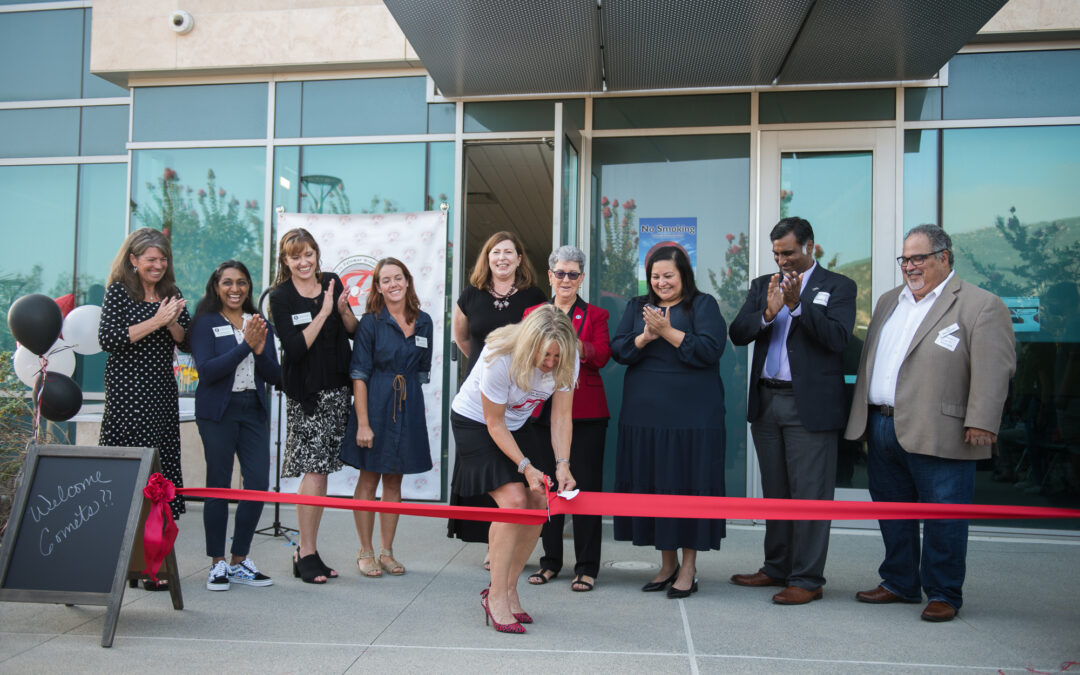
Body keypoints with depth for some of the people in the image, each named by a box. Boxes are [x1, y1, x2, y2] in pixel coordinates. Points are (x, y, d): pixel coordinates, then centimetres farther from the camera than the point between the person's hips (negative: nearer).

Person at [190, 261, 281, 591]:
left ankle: (240, 561, 15)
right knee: (219, 486, 2)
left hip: (254, 410, 4)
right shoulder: (205, 323, -1)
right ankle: (217, 564, 14)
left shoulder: (260, 323, 11)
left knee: (259, 484, 0)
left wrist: (260, 351, -11)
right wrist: (245, 345, -17)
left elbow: (274, 376, 7)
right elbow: (206, 370, -14)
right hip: (218, 412, -4)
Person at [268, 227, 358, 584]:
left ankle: (308, 551, 17)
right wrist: (324, 313, -17)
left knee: (322, 469, 8)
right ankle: (306, 553, 3)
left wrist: (343, 310, -9)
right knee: (315, 470, -9)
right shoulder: (281, 296, -5)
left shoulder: (332, 283, 8)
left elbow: (354, 333, 10)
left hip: (337, 387, 5)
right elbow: (295, 348, -14)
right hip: (305, 392, -5)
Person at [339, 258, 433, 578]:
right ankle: (365, 551, 19)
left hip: (408, 408, 4)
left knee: (394, 482, 11)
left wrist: (408, 398, 7)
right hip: (374, 405, -4)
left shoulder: (423, 322, 5)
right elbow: (359, 374, -9)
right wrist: (363, 423, -15)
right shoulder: (370, 322, -6)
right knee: (369, 480, 5)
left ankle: (387, 552, 22)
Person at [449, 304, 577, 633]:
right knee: (513, 500, -20)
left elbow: (561, 416, -13)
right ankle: (496, 595, -6)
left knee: (538, 502, -5)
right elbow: (494, 424, -22)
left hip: (518, 424, 6)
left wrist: (562, 464, -25)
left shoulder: (565, 361, -19)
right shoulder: (500, 359, -33)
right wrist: (525, 466, -26)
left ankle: (509, 588, 12)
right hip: (474, 422, -6)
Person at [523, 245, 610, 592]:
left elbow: (602, 356, -8)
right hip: (545, 407, 2)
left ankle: (586, 566, 9)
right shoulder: (533, 313, 14)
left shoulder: (595, 315, 7)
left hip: (585, 410, -2)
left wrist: (576, 344, -26)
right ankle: (551, 560, 20)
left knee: (586, 485, -1)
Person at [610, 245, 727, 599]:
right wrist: (645, 337, -14)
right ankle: (667, 563, 22)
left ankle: (688, 567, 12)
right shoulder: (637, 307, 14)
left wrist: (668, 331, -16)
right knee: (650, 485, 8)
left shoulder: (703, 305, 1)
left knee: (687, 484, -1)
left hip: (691, 417, -4)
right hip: (644, 415, 4)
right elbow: (618, 350, 4)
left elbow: (710, 349, -12)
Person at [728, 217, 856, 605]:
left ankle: (807, 579, 7)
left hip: (810, 406, -5)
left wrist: (798, 303, -20)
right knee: (775, 492, 14)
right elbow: (737, 334, 3)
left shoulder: (838, 287, 1)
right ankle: (776, 568, 26)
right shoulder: (762, 286, 13)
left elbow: (838, 338, -13)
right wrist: (768, 313, -14)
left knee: (809, 495, -2)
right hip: (765, 402, 5)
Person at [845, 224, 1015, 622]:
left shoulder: (981, 306, -5)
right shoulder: (889, 301, 16)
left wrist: (981, 424, -19)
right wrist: (862, 416, 16)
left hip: (937, 435, -7)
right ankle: (900, 584, 31)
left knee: (942, 517, 2)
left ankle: (944, 595, 18)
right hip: (881, 427, 7)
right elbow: (869, 360, 20)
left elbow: (993, 370, -12)